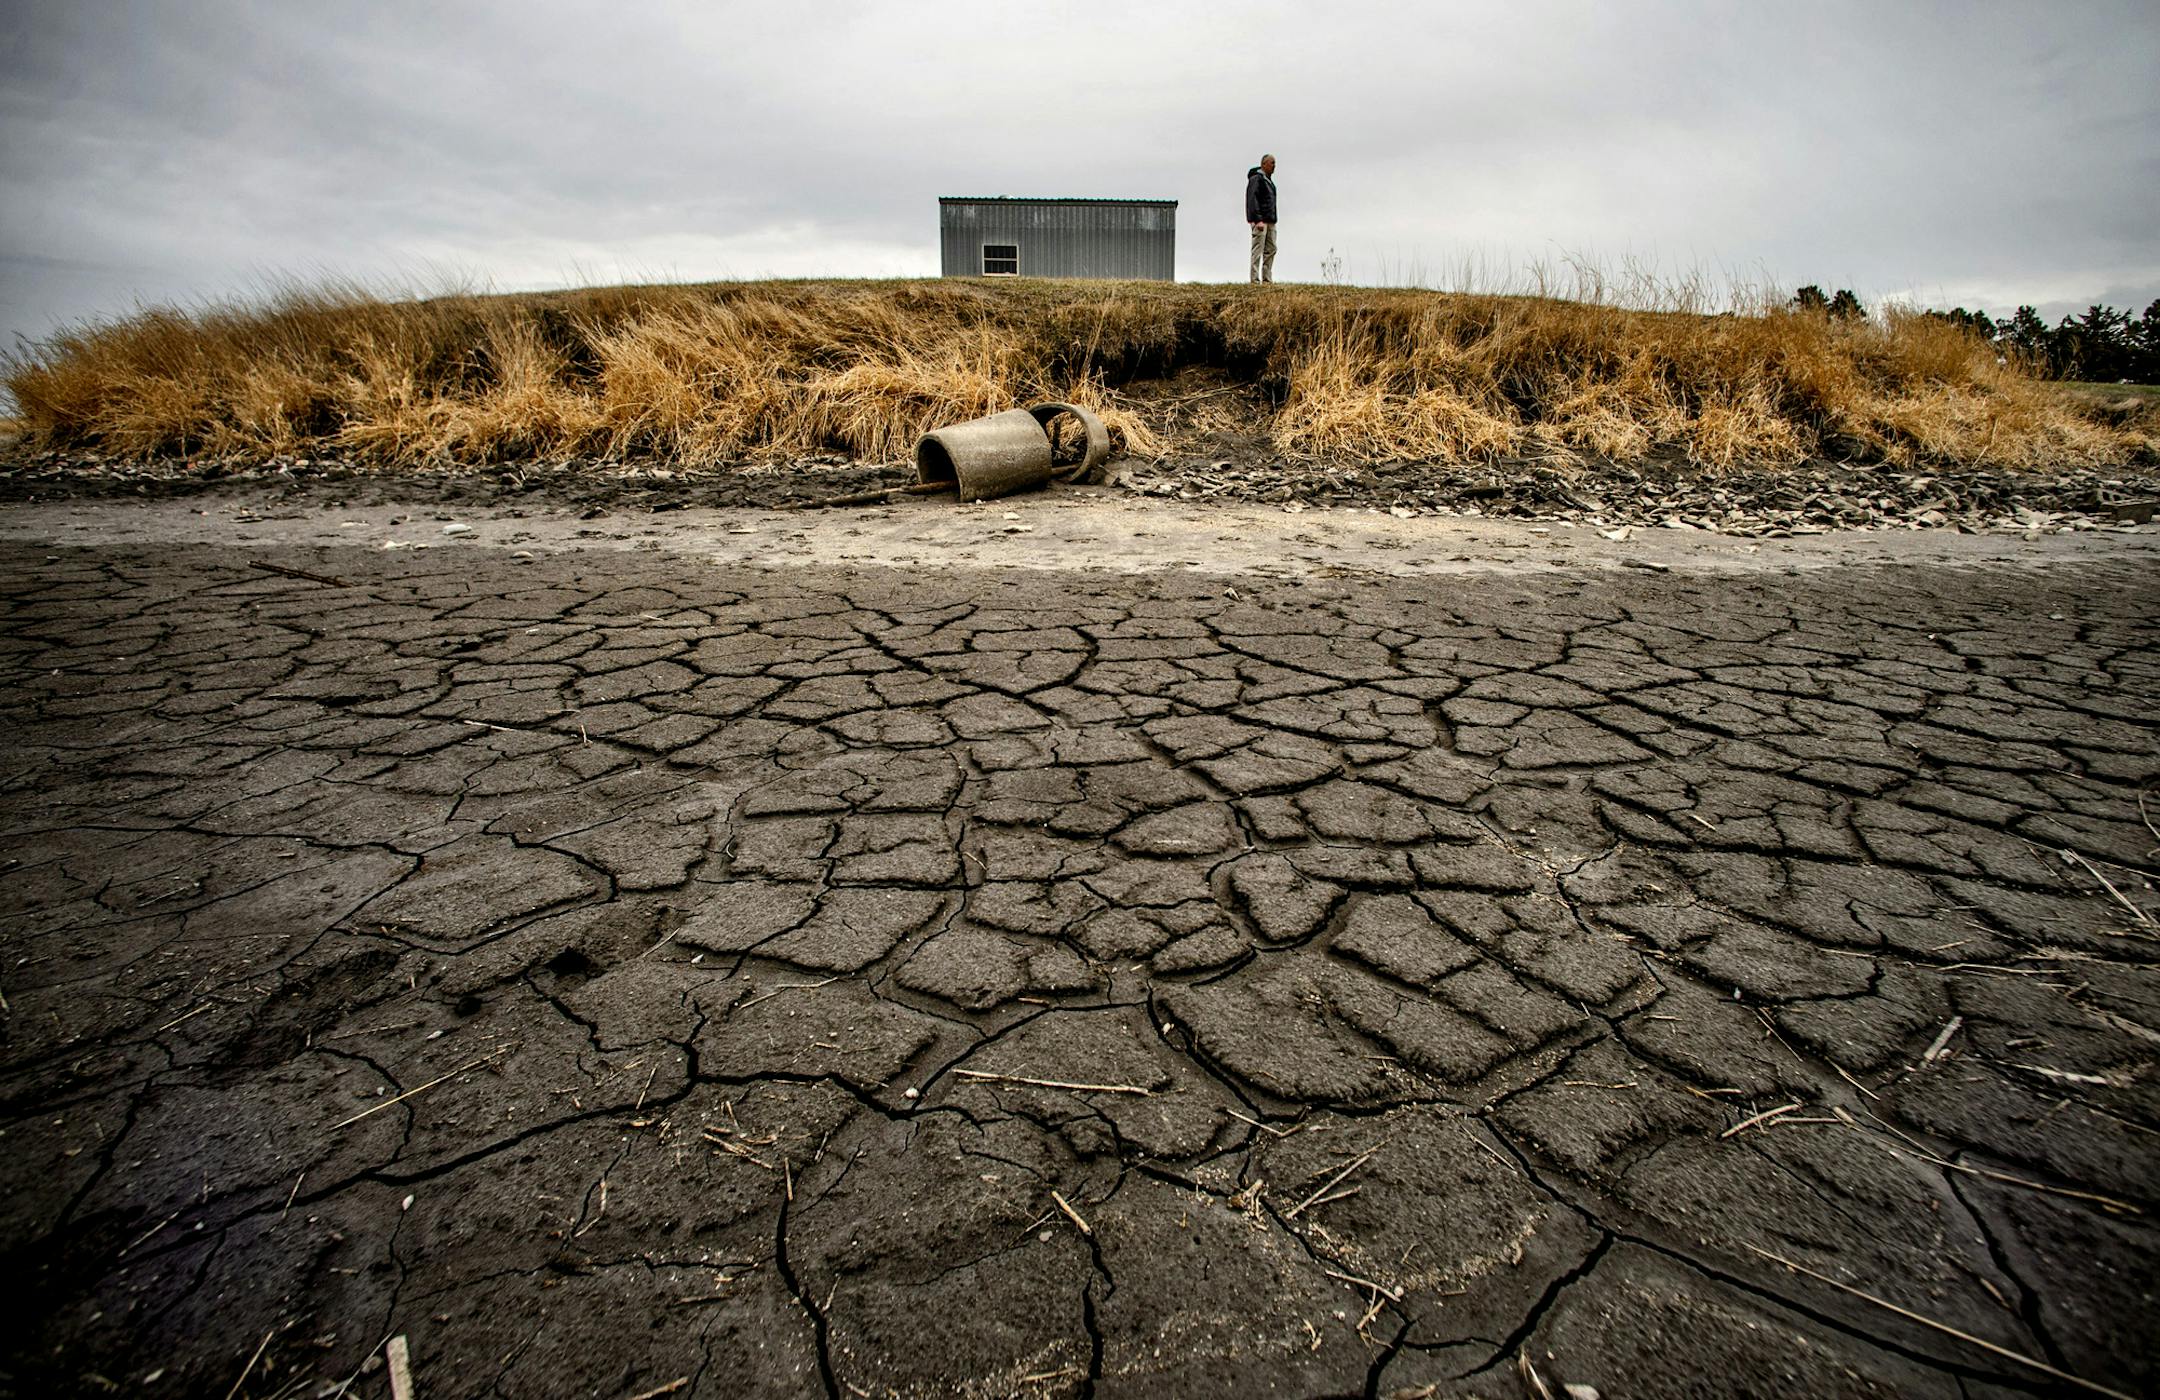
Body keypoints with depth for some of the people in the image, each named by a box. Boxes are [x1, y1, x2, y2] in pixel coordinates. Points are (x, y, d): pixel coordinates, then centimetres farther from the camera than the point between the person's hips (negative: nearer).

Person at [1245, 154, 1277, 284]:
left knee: (1271, 249, 4)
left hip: (1270, 221, 9)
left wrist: (1273, 220, 19)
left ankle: (1267, 279, 5)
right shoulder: (1256, 178, -6)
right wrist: (1258, 220, -23)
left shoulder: (1268, 180, 22)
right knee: (1258, 249, -11)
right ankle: (1255, 280, -13)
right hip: (1259, 220, -9)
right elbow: (1252, 199, -16)